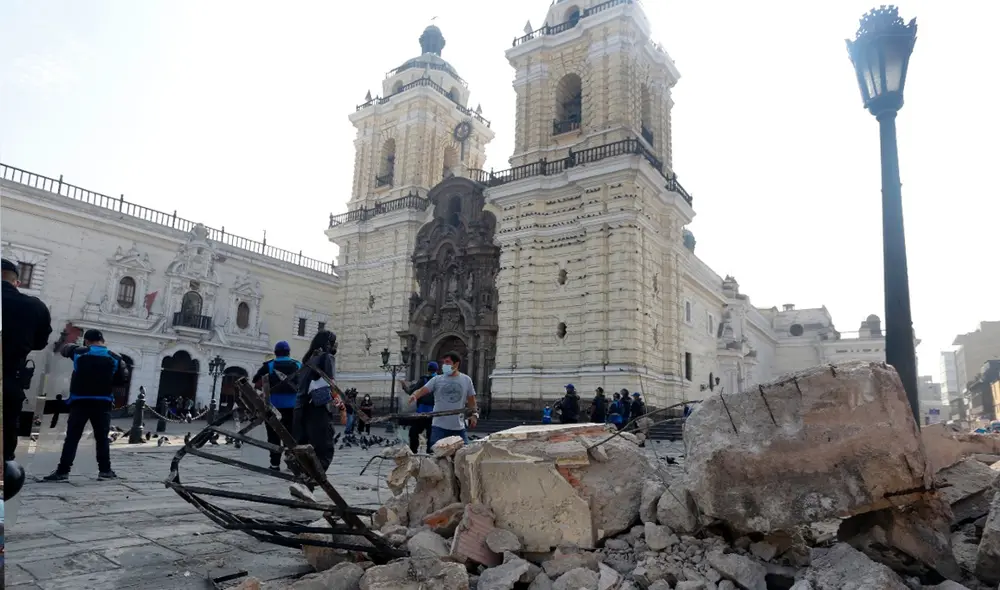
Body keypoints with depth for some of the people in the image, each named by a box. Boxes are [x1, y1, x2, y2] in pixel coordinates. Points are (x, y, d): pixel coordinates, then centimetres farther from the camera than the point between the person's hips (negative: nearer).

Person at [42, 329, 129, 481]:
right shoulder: (115, 358, 1)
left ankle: (63, 471, 2)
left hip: (79, 401, 0)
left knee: (72, 437, 4)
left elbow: (65, 349, 23)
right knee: (102, 438, 7)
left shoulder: (79, 353, 1)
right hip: (102, 403, 0)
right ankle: (105, 470, 7)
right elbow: (123, 379, 1)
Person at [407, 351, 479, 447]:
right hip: (439, 426, -1)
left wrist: (474, 414, 0)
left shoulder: (466, 380, 5)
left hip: (459, 427, 1)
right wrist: (414, 396, -31)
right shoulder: (437, 380, 0)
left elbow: (471, 399, 12)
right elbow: (422, 390, -10)